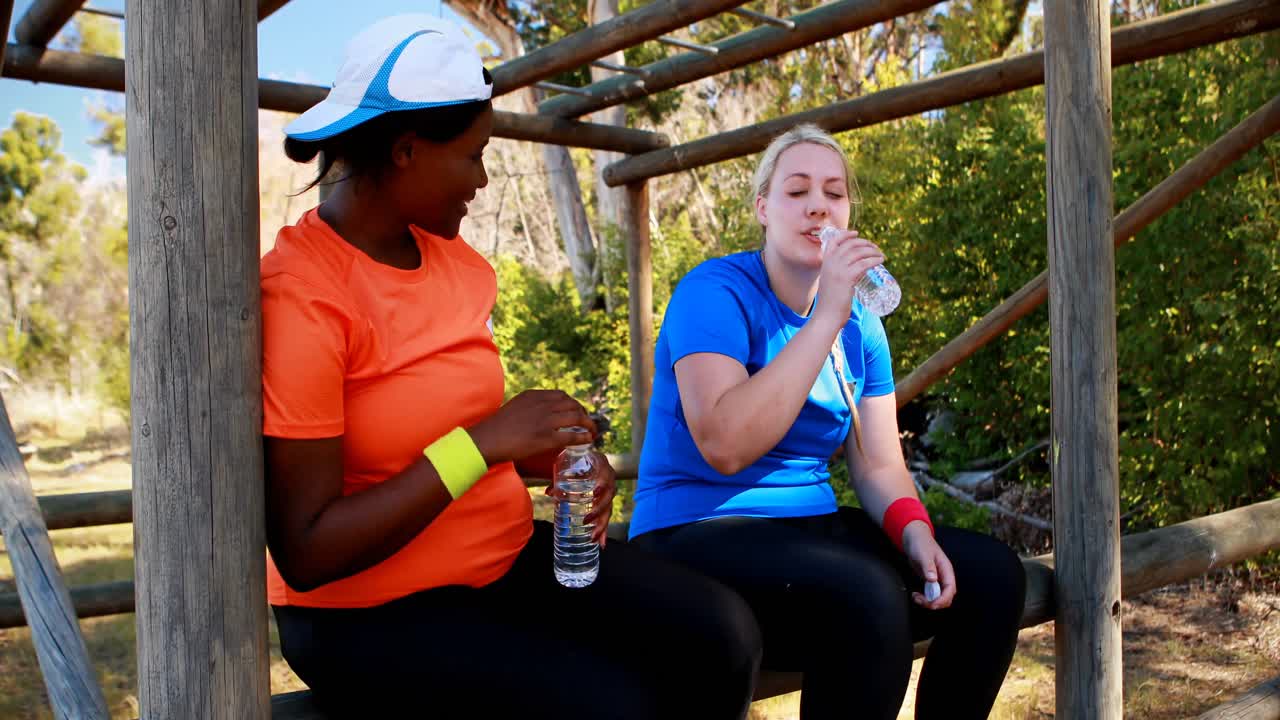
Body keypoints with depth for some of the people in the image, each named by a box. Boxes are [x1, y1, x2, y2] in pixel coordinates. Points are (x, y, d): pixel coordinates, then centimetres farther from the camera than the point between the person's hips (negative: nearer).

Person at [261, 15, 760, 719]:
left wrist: (558, 458, -5)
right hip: (368, 612, -6)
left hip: (504, 554, 6)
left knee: (718, 636, -12)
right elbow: (304, 556, -21)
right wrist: (482, 442, -25)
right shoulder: (297, 294, -19)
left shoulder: (454, 260, 4)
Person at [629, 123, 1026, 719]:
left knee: (990, 573, -7)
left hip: (811, 528, 7)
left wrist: (915, 532, -16)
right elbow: (725, 447, -28)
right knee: (867, 596, -32)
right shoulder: (716, 291, -13)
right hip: (698, 535, -7)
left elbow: (879, 466, 6)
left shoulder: (859, 321, 8)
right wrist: (826, 318, -27)